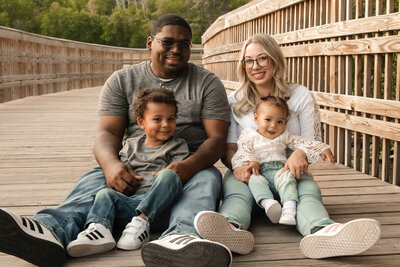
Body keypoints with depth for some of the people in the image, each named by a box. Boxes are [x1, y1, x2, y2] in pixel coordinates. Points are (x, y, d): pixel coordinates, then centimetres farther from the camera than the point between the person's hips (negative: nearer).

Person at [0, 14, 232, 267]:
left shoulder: (208, 82, 8)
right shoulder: (122, 80, 11)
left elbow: (217, 138, -3)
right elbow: (108, 132, 0)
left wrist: (189, 166, -26)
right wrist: (111, 163, -26)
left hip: (189, 171, 0)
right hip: (133, 172, 1)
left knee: (208, 178, -34)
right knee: (96, 178, -29)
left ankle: (182, 236, -66)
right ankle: (49, 230, -60)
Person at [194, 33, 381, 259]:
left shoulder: (301, 96, 8)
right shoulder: (234, 101, 10)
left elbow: (312, 143, 4)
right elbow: (228, 148, 6)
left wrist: (300, 153, -23)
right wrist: (238, 165, -20)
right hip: (248, 174, 0)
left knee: (309, 191, -34)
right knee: (235, 189, -35)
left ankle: (321, 231, -69)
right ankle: (232, 229, -70)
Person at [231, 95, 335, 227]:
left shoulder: (284, 136, 21)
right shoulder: (249, 134, 16)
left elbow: (302, 142, 13)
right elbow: (243, 149, 1)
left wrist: (322, 149, 0)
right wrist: (251, 161, -19)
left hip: (278, 169, 1)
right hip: (258, 172, -1)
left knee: (286, 176, -32)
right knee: (255, 180, -34)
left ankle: (290, 209, -48)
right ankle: (268, 204, -56)